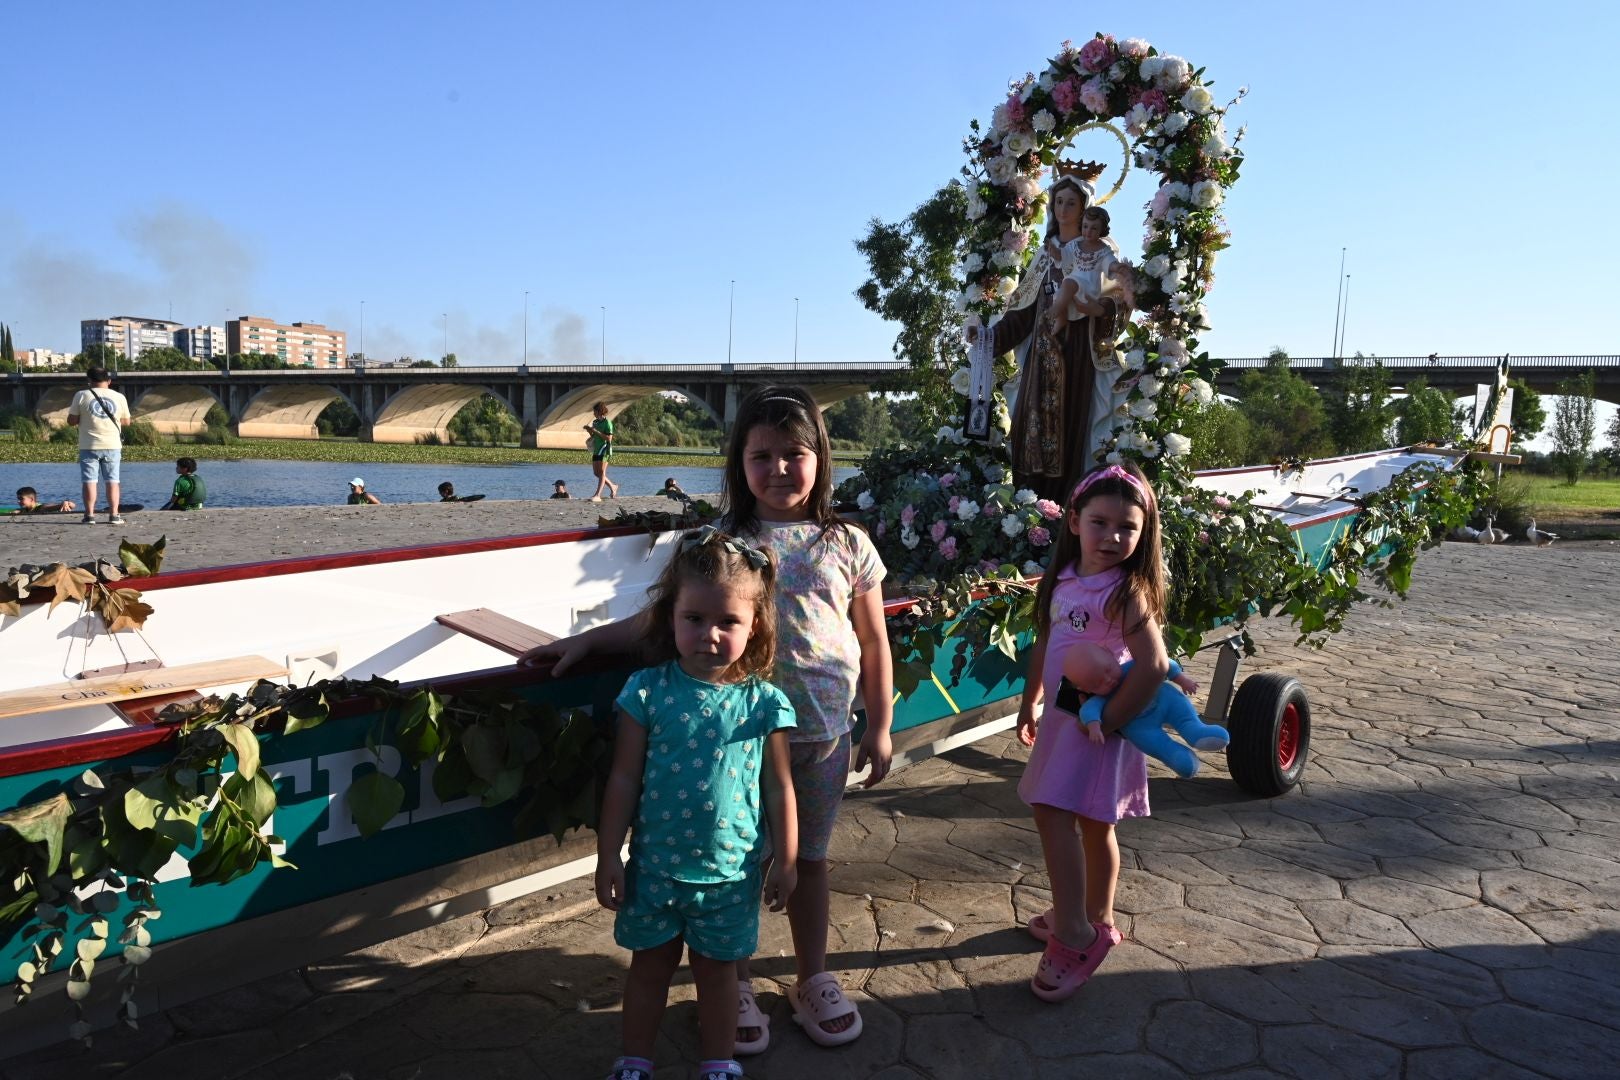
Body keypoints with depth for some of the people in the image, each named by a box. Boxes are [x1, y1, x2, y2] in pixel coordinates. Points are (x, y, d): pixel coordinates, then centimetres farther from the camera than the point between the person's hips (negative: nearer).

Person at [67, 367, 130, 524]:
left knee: (89, 481, 3)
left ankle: (89, 515, 1)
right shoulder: (119, 397, 2)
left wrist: (83, 418, 18)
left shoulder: (81, 395, -3)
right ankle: (114, 515, 0)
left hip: (89, 446, -1)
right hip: (112, 446, 1)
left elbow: (71, 421, -2)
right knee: (112, 480, 4)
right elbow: (126, 422, 9)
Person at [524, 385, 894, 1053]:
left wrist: (880, 727, 6)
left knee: (809, 858, 17)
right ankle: (734, 986, 34)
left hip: (824, 733, 1)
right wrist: (585, 640, -10)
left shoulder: (848, 545, 0)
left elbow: (873, 644, 5)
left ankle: (813, 980, 39)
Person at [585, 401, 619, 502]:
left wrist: (596, 431, -18)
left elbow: (609, 438, -17)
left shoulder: (607, 422, -10)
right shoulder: (595, 422, 13)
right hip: (596, 450, 9)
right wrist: (590, 430, 5)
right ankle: (612, 487, 27)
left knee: (601, 472, -9)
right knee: (596, 472, 10)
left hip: (604, 450, -9)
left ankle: (597, 495, -13)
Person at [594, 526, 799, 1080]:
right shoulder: (647, 691, -12)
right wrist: (608, 855, -2)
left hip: (730, 872, 0)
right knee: (649, 965, 19)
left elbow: (778, 787, -2)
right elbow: (624, 779, -5)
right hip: (655, 866, 1)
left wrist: (785, 860, 1)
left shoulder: (763, 702, -11)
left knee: (716, 968, 18)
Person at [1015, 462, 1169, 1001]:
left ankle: (1074, 935, -2)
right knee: (1092, 824, 18)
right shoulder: (1063, 578, 4)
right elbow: (1045, 644, 14)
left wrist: (1109, 719, -19)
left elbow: (1153, 666, -26)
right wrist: (1030, 703, 18)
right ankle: (1095, 919, 34)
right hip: (1062, 717, 7)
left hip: (1096, 724, -7)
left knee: (1053, 814, -12)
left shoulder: (1126, 593, -18)